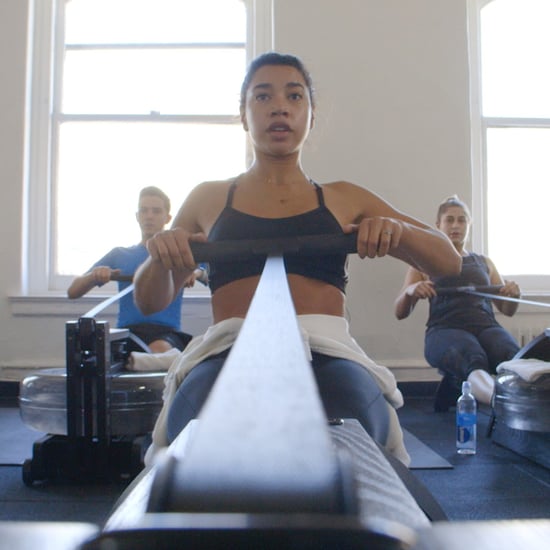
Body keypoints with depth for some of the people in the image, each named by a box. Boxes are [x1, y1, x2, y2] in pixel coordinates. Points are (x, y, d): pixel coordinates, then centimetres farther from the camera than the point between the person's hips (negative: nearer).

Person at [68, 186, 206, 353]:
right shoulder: (119, 255, 23)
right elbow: (72, 292, 19)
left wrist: (197, 273, -19)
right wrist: (94, 275, -3)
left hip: (167, 333, -1)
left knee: (160, 350, -39)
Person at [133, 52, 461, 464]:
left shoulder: (344, 199, 20)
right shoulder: (208, 199, 20)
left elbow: (449, 263, 19)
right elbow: (150, 301, 21)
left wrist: (398, 231, -5)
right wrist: (162, 257, -3)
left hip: (326, 351, 0)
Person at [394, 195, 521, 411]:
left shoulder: (484, 262, 29)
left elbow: (507, 310, 27)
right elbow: (400, 313, 13)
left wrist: (514, 295, 2)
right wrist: (410, 292, -11)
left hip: (486, 326, 4)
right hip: (444, 330, -4)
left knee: (516, 358, -36)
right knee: (473, 360, -43)